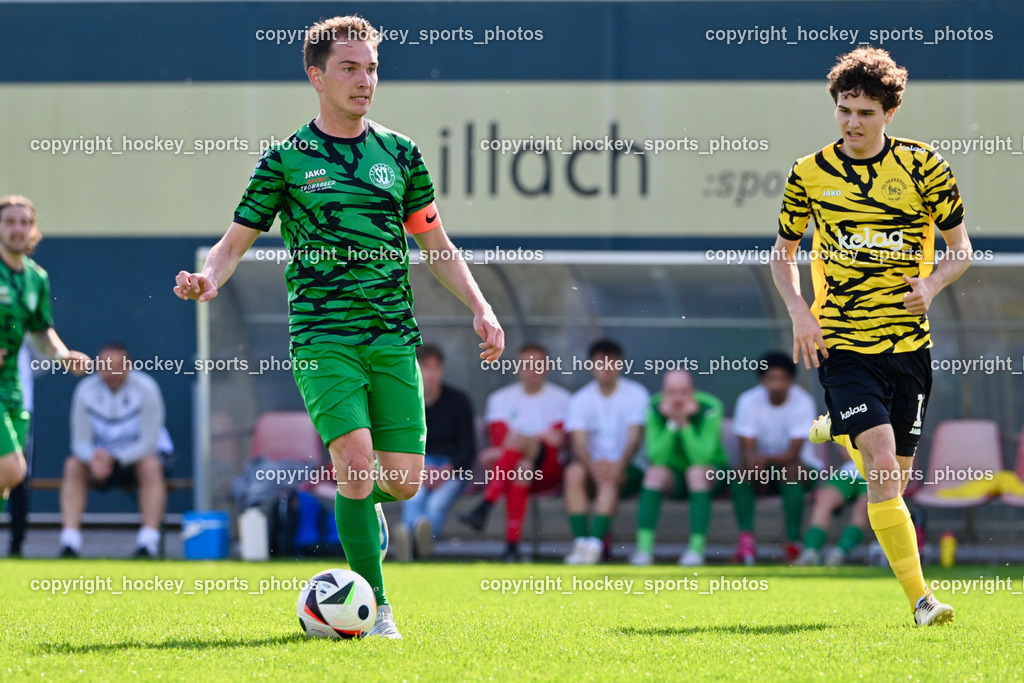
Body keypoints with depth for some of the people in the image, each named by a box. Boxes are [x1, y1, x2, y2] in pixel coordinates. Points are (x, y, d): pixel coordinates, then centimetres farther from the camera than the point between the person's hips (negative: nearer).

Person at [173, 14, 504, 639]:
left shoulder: (399, 153, 11)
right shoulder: (286, 160, 2)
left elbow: (436, 245, 18)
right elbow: (236, 242, 6)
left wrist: (480, 308, 7)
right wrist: (209, 278, -16)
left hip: (394, 335, 3)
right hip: (323, 336, -3)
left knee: (404, 481, -1)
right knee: (357, 461, -18)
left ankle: (361, 508, 36)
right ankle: (375, 608, -9)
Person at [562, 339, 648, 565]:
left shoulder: (636, 394, -1)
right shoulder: (581, 400, 4)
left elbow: (634, 438, -12)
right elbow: (579, 442, -10)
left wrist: (619, 465, -32)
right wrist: (593, 466, -33)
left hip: (628, 467, -2)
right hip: (593, 461, 2)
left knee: (610, 478, -36)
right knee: (574, 472, -32)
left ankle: (595, 543, -46)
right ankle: (580, 541, -36)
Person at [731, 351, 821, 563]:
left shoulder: (802, 403, -16)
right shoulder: (748, 401, -10)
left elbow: (793, 453, -22)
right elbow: (746, 449, -15)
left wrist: (766, 458, -40)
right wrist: (754, 462, -39)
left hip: (801, 466, -2)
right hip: (763, 473, 2)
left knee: (791, 470, -35)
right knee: (741, 470, -28)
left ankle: (794, 540, -32)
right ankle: (746, 537, -29)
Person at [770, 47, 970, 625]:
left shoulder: (924, 166, 0)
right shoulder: (811, 173, 1)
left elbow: (960, 247, 7)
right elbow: (784, 251, 13)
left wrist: (933, 283, -14)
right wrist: (799, 310, -4)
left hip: (909, 343, 2)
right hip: (843, 344, -2)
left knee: (895, 477, 9)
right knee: (883, 467, -18)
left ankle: (838, 433, 44)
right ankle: (919, 598, -16)